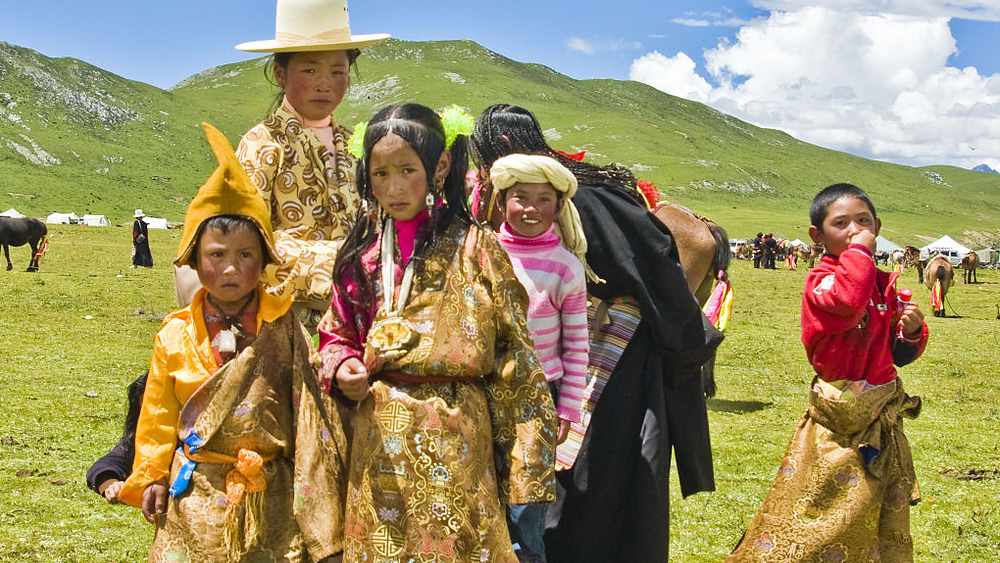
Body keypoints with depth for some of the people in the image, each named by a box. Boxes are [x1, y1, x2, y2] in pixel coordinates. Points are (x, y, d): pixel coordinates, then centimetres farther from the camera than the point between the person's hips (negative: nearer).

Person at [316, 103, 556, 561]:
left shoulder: (474, 248, -5)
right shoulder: (362, 253, 7)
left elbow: (514, 356, -5)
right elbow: (335, 332, 18)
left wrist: (526, 468, -8)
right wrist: (341, 368, -6)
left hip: (452, 436, -4)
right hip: (378, 438, 4)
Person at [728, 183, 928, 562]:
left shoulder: (883, 285, 10)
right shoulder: (822, 279, -11)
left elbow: (898, 354, 18)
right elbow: (847, 303, -36)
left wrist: (912, 331, -3)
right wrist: (859, 252, -24)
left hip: (883, 421, 7)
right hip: (841, 422, -7)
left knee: (886, 523, 16)